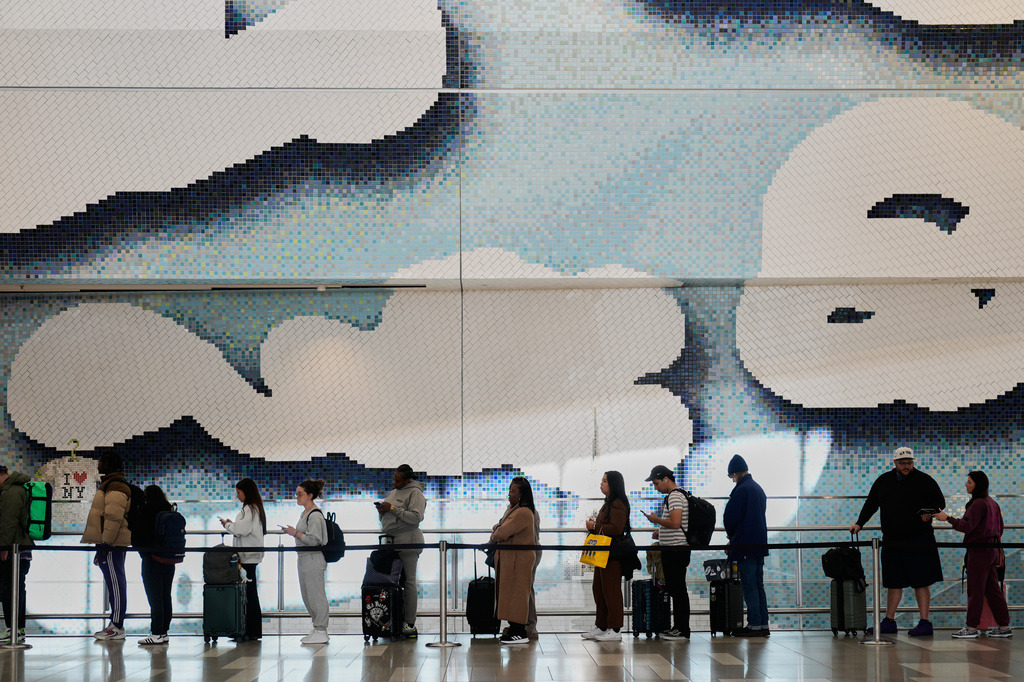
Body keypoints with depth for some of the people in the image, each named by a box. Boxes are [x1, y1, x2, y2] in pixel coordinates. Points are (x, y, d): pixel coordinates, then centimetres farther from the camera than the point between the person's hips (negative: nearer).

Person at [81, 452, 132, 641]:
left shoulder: (115, 487, -14)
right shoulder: (109, 484, 21)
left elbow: (114, 517, -22)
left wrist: (106, 542, -23)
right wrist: (102, 544, 26)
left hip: (111, 543, -11)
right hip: (108, 542, 11)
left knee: (115, 582, -10)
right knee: (114, 582, 11)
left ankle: (117, 627, -10)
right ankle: (115, 623, 14)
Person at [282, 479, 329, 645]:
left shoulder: (315, 515, -16)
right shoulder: (305, 513, 16)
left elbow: (314, 540, -21)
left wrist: (295, 533, -17)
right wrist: (293, 532, 12)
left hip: (314, 559, -11)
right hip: (304, 559, 11)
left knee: (316, 595, -5)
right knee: (307, 595, 14)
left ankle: (321, 631, 0)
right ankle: (317, 628, 21)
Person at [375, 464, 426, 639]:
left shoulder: (415, 493, -4)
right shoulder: (392, 493, 21)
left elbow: (416, 517, -17)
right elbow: (385, 518, 27)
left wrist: (393, 509, -16)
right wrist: (382, 511, 5)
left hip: (408, 541, -7)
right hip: (390, 541, 7)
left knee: (409, 581, -5)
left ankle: (410, 623, -5)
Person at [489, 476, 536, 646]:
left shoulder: (523, 512, -19)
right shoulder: (513, 509, 16)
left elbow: (502, 534, -23)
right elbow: (498, 527, 20)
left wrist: (494, 535, -1)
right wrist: (497, 529, -4)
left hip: (518, 560, -10)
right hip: (509, 560, 10)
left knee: (515, 594, -7)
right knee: (510, 594, 12)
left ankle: (520, 634, -4)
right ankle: (515, 630, 16)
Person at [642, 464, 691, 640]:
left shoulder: (675, 496, -15)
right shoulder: (674, 495, 18)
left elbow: (675, 523, -25)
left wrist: (656, 520, -11)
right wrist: (661, 532, 17)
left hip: (676, 550, -11)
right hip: (673, 549, 11)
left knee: (678, 589, -7)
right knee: (675, 589, 13)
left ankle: (682, 630, -4)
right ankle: (677, 627, 18)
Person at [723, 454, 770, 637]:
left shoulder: (742, 490, -14)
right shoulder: (758, 489, 15)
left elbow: (729, 516, -15)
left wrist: (731, 535, 6)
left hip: (745, 545, -9)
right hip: (759, 544, 9)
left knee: (749, 586, -6)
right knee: (758, 585, 12)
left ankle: (754, 625, -6)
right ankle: (763, 624, 12)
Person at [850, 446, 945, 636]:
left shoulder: (924, 480, -1)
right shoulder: (883, 481, 11)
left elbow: (940, 501, 2)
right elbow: (870, 504, 18)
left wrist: (930, 513, -18)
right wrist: (859, 524, 9)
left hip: (918, 540, -5)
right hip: (892, 540, 5)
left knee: (921, 582, -3)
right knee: (893, 582, 10)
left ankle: (925, 623, 0)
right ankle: (889, 622, 18)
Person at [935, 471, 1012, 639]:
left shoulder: (978, 504, -14)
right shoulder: (992, 503, 14)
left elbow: (967, 526, -21)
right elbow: (1000, 528, 19)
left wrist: (947, 518, -17)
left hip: (979, 551, -9)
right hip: (992, 549, 9)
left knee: (975, 590, -5)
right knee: (992, 589, 11)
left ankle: (972, 628, -4)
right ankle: (1004, 626, 11)